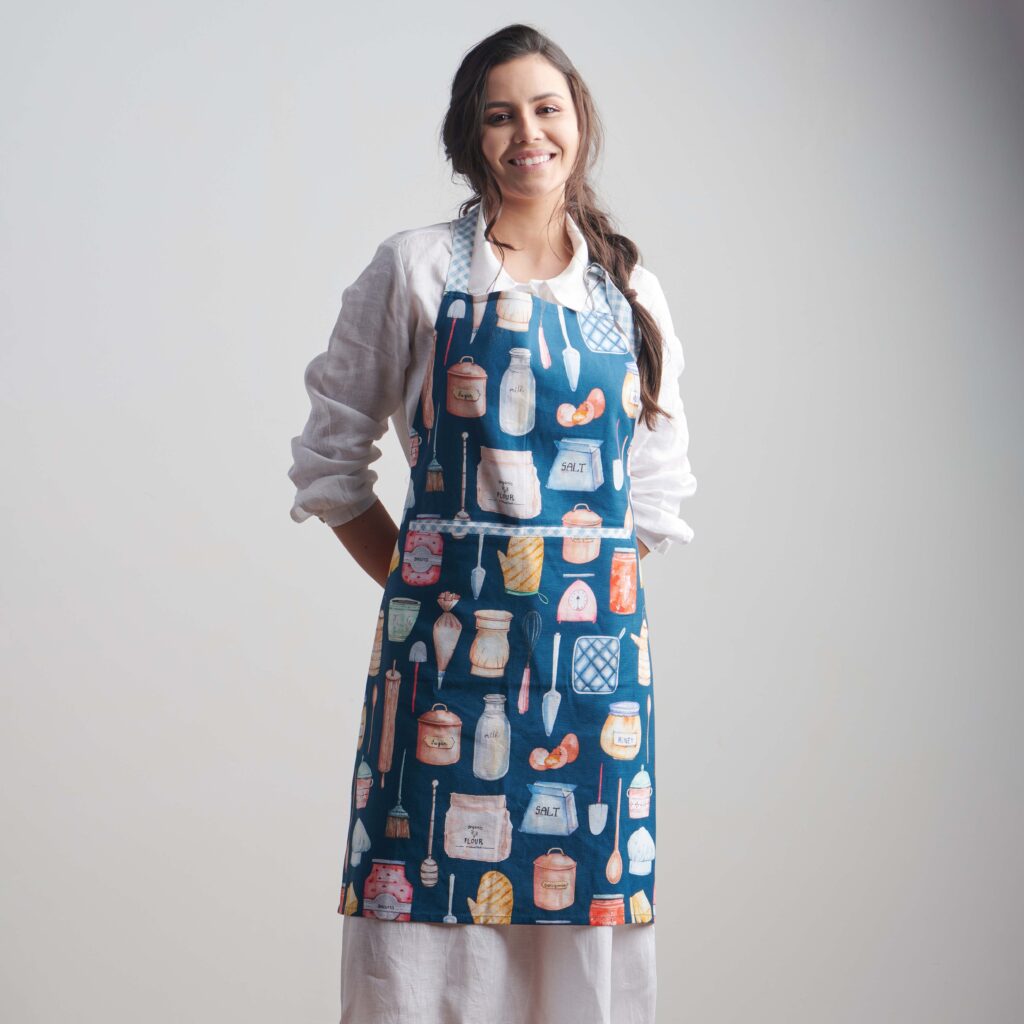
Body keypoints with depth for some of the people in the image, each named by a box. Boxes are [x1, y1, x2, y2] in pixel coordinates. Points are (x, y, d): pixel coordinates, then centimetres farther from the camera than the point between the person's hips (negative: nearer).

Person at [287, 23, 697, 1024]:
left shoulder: (631, 293, 11)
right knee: (421, 909, -4)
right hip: (446, 636, -2)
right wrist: (419, 586, 3)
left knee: (582, 915, 3)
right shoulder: (414, 268, 3)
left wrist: (588, 591, 9)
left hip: (595, 637, 2)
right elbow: (328, 461, 7)